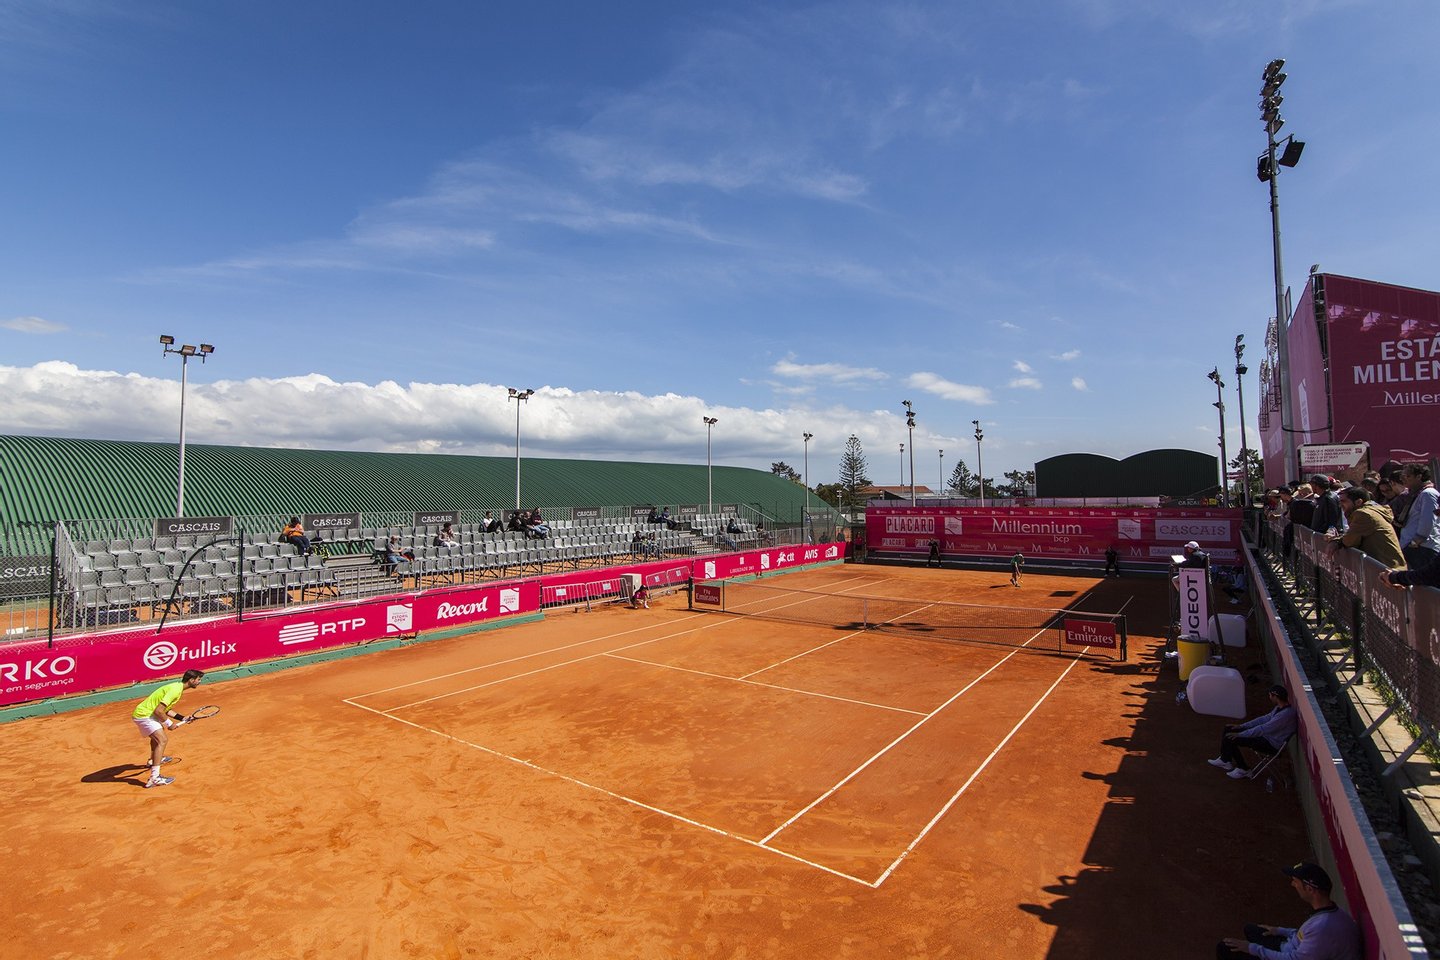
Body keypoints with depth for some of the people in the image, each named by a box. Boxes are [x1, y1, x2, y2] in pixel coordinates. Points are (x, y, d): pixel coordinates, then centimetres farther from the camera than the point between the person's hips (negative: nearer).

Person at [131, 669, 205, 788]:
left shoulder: (177, 687, 10)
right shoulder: (175, 690, -23)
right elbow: (158, 711, -27)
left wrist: (182, 718, 9)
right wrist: (170, 724, -14)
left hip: (143, 712, 11)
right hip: (144, 715, -11)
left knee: (157, 736, 33)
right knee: (162, 740, -21)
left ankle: (154, 759, 60)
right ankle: (154, 778, -28)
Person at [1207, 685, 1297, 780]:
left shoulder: (1285, 714, -30)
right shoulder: (1280, 708, 2)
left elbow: (1262, 730, -28)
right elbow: (1265, 718, 13)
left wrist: (1239, 735, -21)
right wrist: (1241, 726, 9)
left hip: (1271, 744, -10)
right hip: (1266, 735, 10)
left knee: (1230, 739, -18)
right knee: (1227, 730, 4)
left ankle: (1243, 770, 2)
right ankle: (1225, 760, 15)